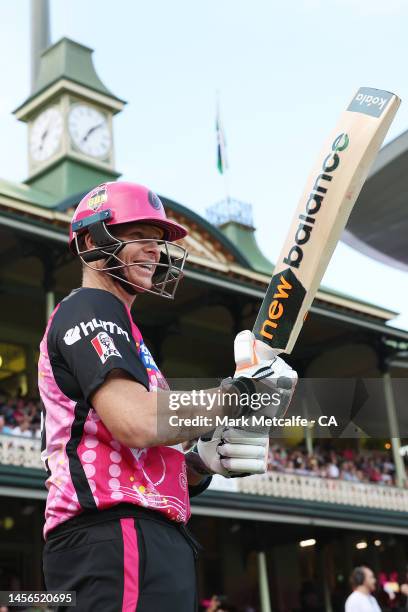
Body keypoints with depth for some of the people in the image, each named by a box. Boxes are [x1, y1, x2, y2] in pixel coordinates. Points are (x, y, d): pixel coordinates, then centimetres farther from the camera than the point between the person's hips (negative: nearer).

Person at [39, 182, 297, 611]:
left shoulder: (120, 331, 28)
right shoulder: (89, 307, -1)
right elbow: (136, 422, -19)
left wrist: (204, 461, 3)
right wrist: (242, 392, -9)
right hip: (121, 540, -10)